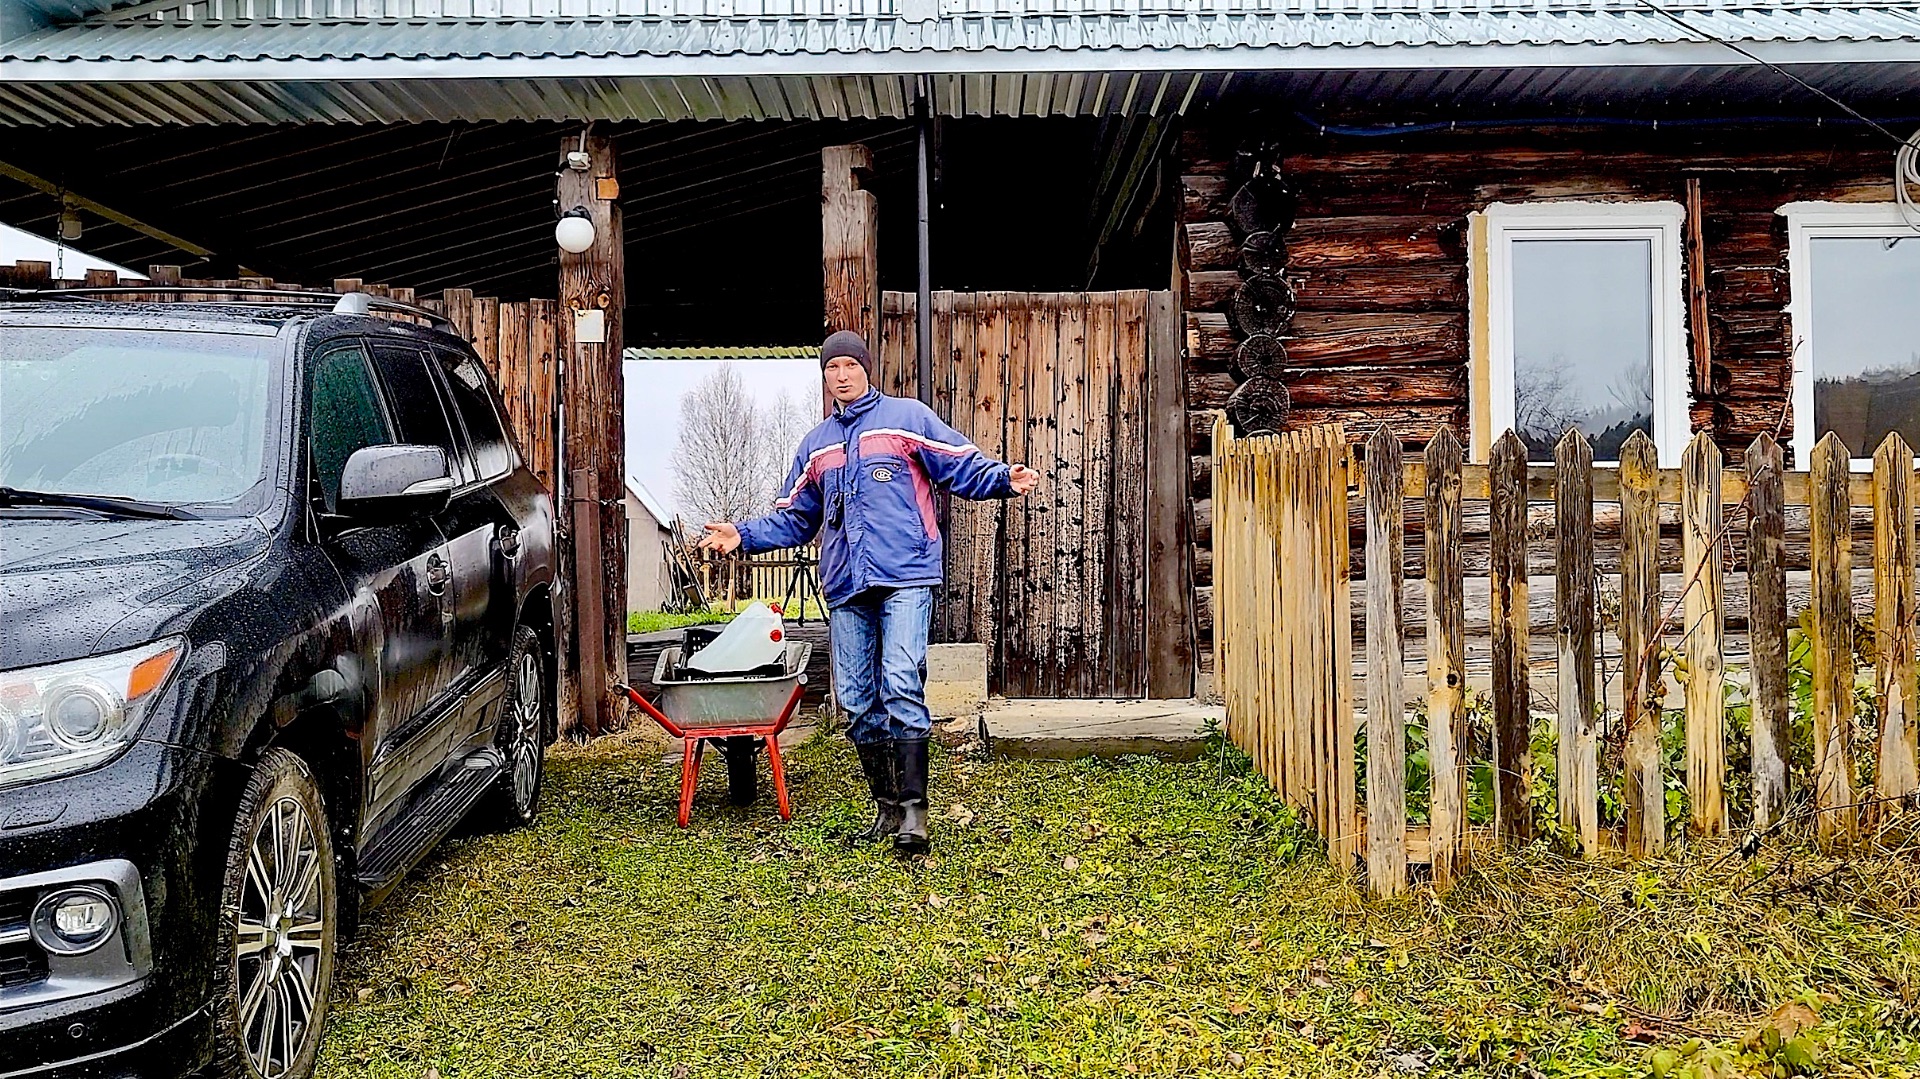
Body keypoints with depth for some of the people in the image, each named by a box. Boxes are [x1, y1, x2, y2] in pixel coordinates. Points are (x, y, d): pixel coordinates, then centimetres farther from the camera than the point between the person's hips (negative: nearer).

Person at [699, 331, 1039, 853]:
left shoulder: (908, 417, 7)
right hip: (846, 590, 6)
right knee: (857, 701, 6)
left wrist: (1005, 479, -19)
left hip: (905, 579, -5)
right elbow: (795, 518, 25)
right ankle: (886, 807, 17)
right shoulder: (815, 444, 22)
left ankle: (912, 809, -13)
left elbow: (964, 467, 0)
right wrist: (744, 535, 12)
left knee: (901, 688, -17)